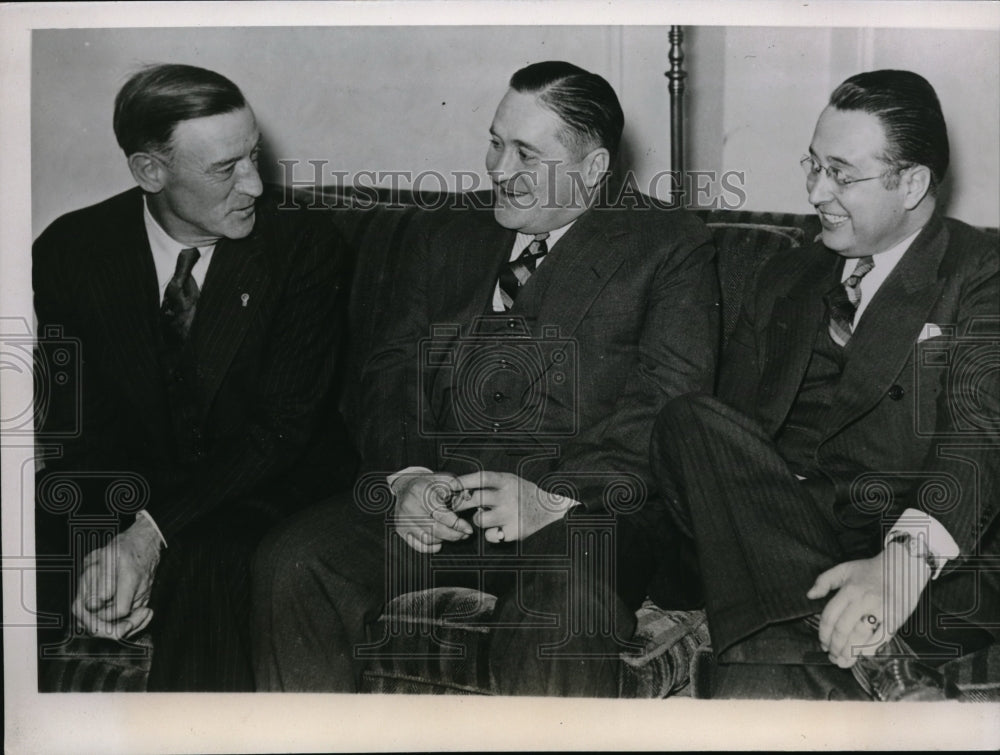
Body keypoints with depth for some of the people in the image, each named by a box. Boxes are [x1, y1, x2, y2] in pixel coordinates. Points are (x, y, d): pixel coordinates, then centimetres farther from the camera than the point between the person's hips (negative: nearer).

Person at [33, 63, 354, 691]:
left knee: (209, 568, -31)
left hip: (261, 494, -2)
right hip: (120, 494, 3)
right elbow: (73, 424, -2)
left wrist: (152, 533, -22)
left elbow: (281, 427, -11)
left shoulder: (307, 251, -8)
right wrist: (104, 546, -21)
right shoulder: (72, 249, -1)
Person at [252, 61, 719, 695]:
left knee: (567, 603, -37)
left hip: (585, 508, -4)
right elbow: (392, 375, 16)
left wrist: (554, 494, -18)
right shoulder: (453, 242, 24)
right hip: (432, 498, 4)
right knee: (293, 563, -21)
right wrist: (405, 476, -7)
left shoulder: (668, 246, 10)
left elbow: (672, 395, -3)